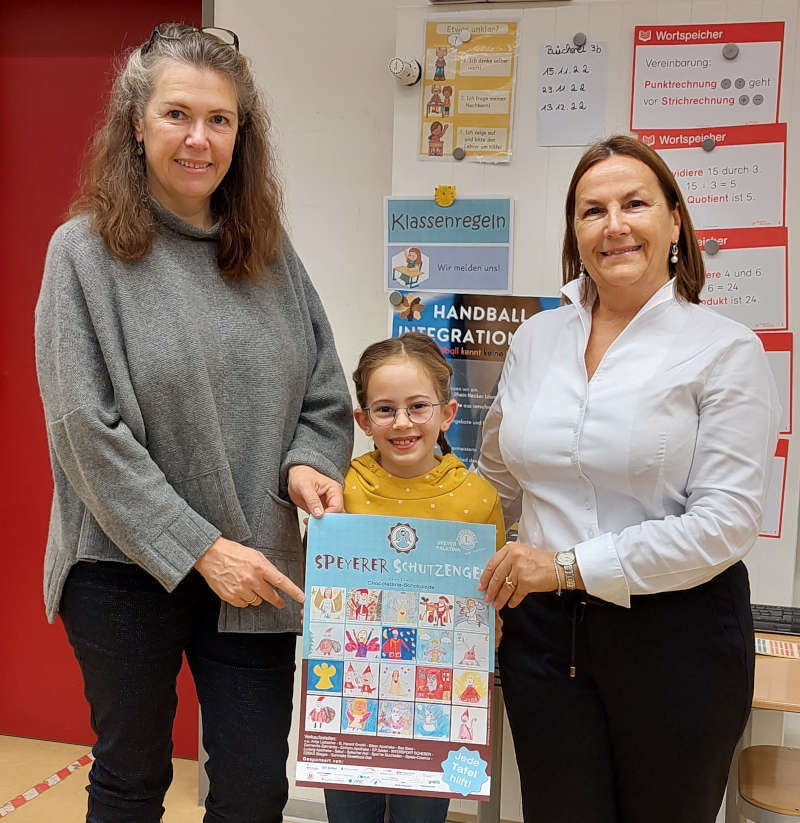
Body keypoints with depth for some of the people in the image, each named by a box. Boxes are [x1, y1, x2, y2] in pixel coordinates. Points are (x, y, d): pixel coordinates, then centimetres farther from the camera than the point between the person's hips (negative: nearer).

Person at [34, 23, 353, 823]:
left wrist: (308, 461, -12)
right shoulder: (84, 250, -7)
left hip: (255, 567, 3)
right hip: (126, 568, -2)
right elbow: (87, 432, -13)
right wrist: (199, 550, -16)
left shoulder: (269, 252, 4)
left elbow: (324, 390, 9)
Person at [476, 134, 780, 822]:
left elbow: (727, 521, -15)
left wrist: (570, 564, -17)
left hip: (676, 632, -3)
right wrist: (475, 579, 8)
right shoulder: (536, 338, 6)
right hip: (543, 630, 3)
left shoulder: (724, 349, -7)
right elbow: (499, 483, 17)